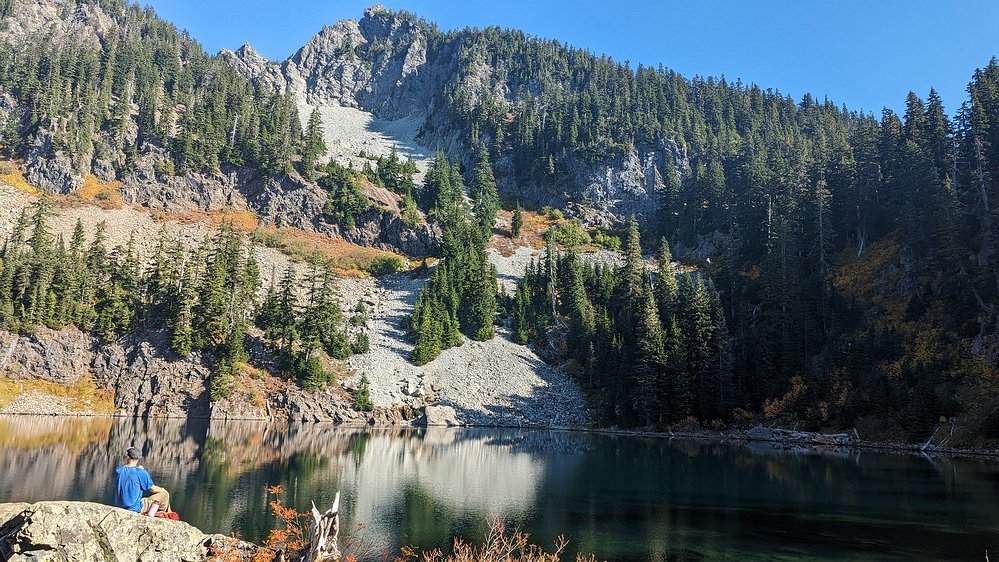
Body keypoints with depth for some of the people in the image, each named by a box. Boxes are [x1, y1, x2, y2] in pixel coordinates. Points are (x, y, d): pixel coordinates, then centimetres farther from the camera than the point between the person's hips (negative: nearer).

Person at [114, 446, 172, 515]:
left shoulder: (118, 470, -5)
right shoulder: (141, 472, -19)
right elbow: (153, 489, -8)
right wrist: (162, 490, 13)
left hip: (120, 506, 7)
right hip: (135, 508, -6)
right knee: (165, 494, 6)